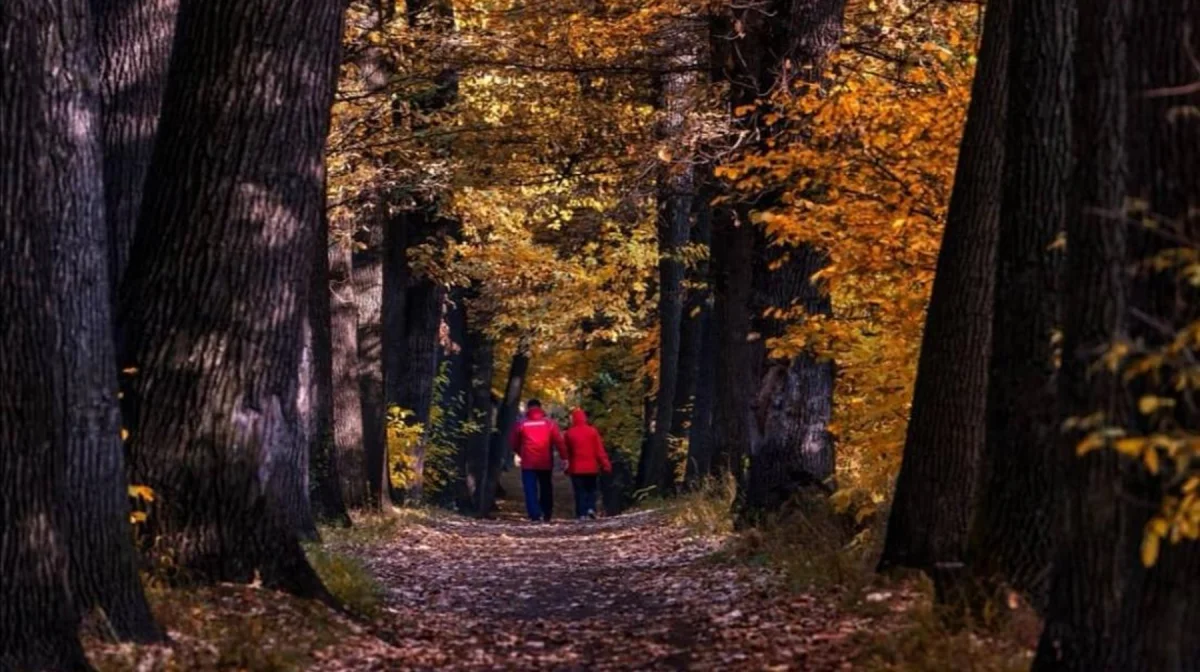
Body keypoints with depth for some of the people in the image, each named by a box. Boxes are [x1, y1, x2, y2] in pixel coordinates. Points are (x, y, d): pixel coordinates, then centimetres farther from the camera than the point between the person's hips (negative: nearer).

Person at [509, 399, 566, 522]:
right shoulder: (549, 423, 1)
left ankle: (535, 515, -15)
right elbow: (559, 441, -8)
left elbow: (514, 443, 11)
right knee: (546, 489, 15)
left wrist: (521, 454, 29)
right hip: (545, 462, 1)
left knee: (530, 490, -2)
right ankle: (547, 515, 18)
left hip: (528, 463, -1)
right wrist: (564, 457, -7)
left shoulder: (522, 424, 2)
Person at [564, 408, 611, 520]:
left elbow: (567, 451, 3)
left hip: (576, 467, -1)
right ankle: (591, 508, -5)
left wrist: (567, 466, 13)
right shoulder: (592, 431, -3)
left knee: (580, 491, 3)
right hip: (591, 467, 1)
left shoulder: (570, 433, -3)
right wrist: (605, 464, -1)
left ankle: (582, 513, -5)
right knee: (591, 489, 15)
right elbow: (599, 449, -4)